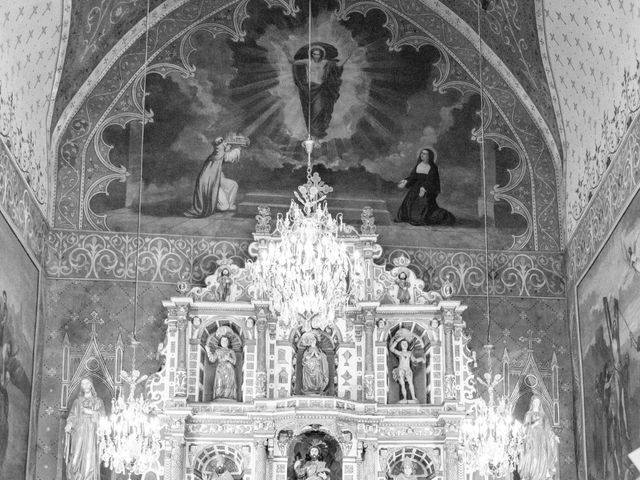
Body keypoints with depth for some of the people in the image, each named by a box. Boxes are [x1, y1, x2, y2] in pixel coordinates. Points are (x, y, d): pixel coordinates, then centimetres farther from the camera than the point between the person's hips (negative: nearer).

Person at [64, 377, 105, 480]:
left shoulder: (98, 401, 16)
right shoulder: (77, 401, 18)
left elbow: (102, 416, 5)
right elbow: (72, 416, 7)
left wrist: (91, 412, -10)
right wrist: (69, 425, -12)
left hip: (91, 434, -1)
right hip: (78, 433, 1)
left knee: (89, 460, -11)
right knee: (76, 460, -11)